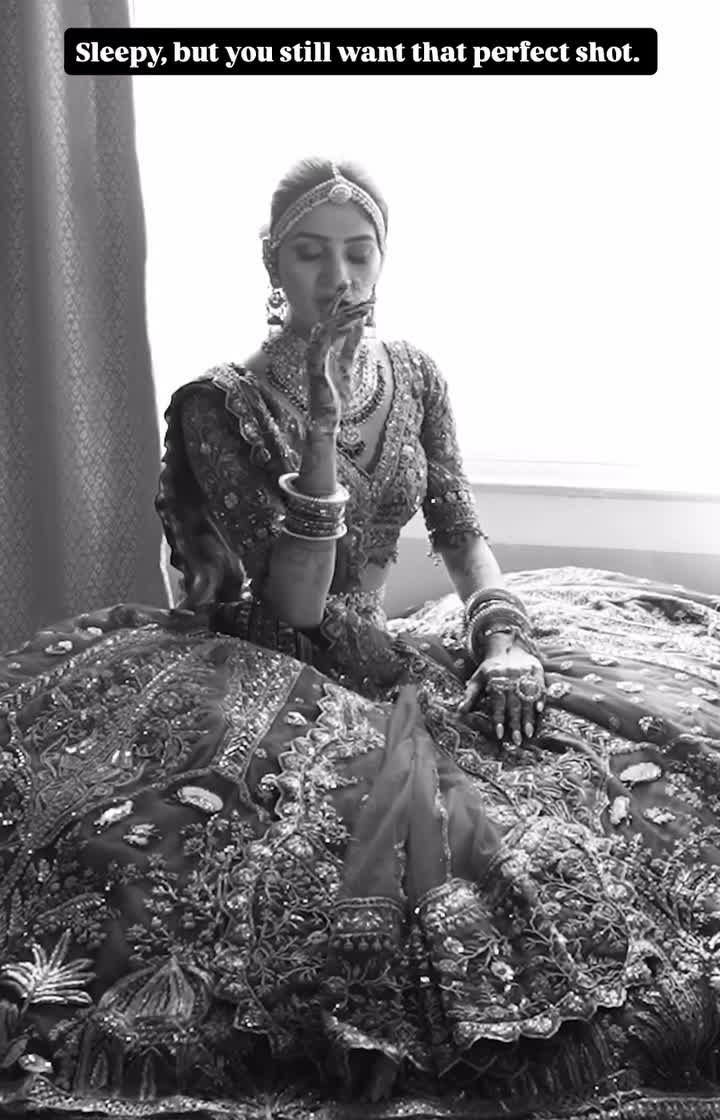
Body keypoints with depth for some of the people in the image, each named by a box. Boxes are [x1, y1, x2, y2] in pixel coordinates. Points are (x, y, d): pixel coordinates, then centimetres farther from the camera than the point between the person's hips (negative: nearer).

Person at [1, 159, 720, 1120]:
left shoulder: (414, 376, 2)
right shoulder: (221, 406, -14)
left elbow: (461, 532, 4)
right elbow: (294, 603, -21)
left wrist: (504, 633, -15)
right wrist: (321, 429, -30)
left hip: (373, 656, 5)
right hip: (259, 671, -4)